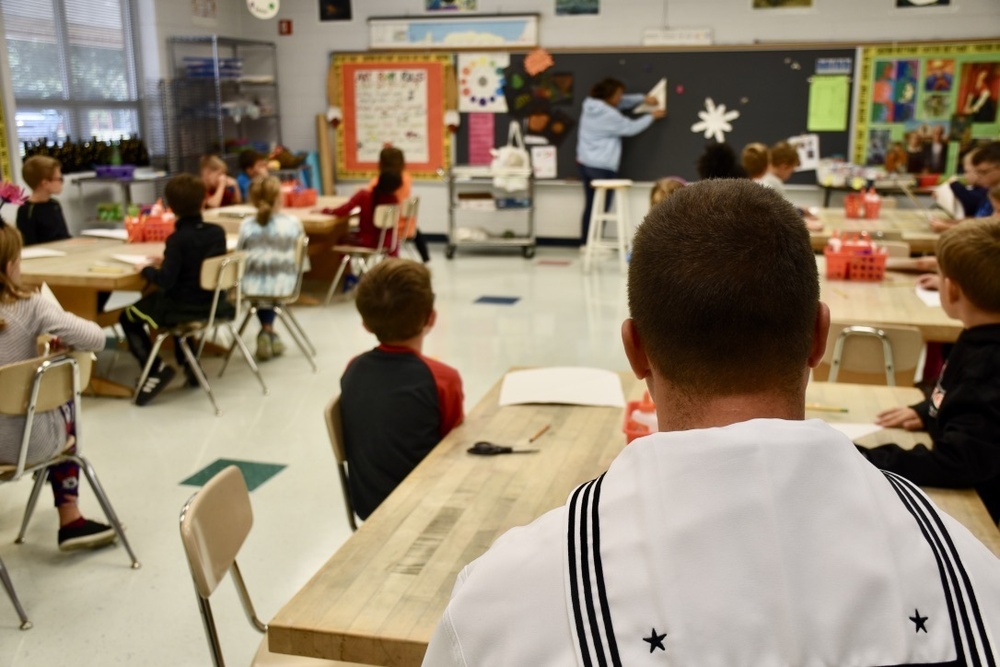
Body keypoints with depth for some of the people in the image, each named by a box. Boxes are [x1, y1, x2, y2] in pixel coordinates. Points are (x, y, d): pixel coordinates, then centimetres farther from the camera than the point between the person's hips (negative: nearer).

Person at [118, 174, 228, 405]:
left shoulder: (177, 239, -21)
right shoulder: (218, 232, -2)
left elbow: (165, 281, -24)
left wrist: (146, 269, -4)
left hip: (185, 308, -7)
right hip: (211, 304, 7)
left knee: (128, 316, 13)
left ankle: (156, 368, -2)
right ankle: (189, 364, 32)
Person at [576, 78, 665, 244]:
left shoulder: (590, 106, 6)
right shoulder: (609, 115, -18)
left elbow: (622, 102, 17)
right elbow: (631, 128, -6)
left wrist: (643, 98, 13)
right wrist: (652, 116, 5)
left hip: (585, 163, 8)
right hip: (602, 167, -8)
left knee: (591, 204, 11)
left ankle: (586, 242, 13)